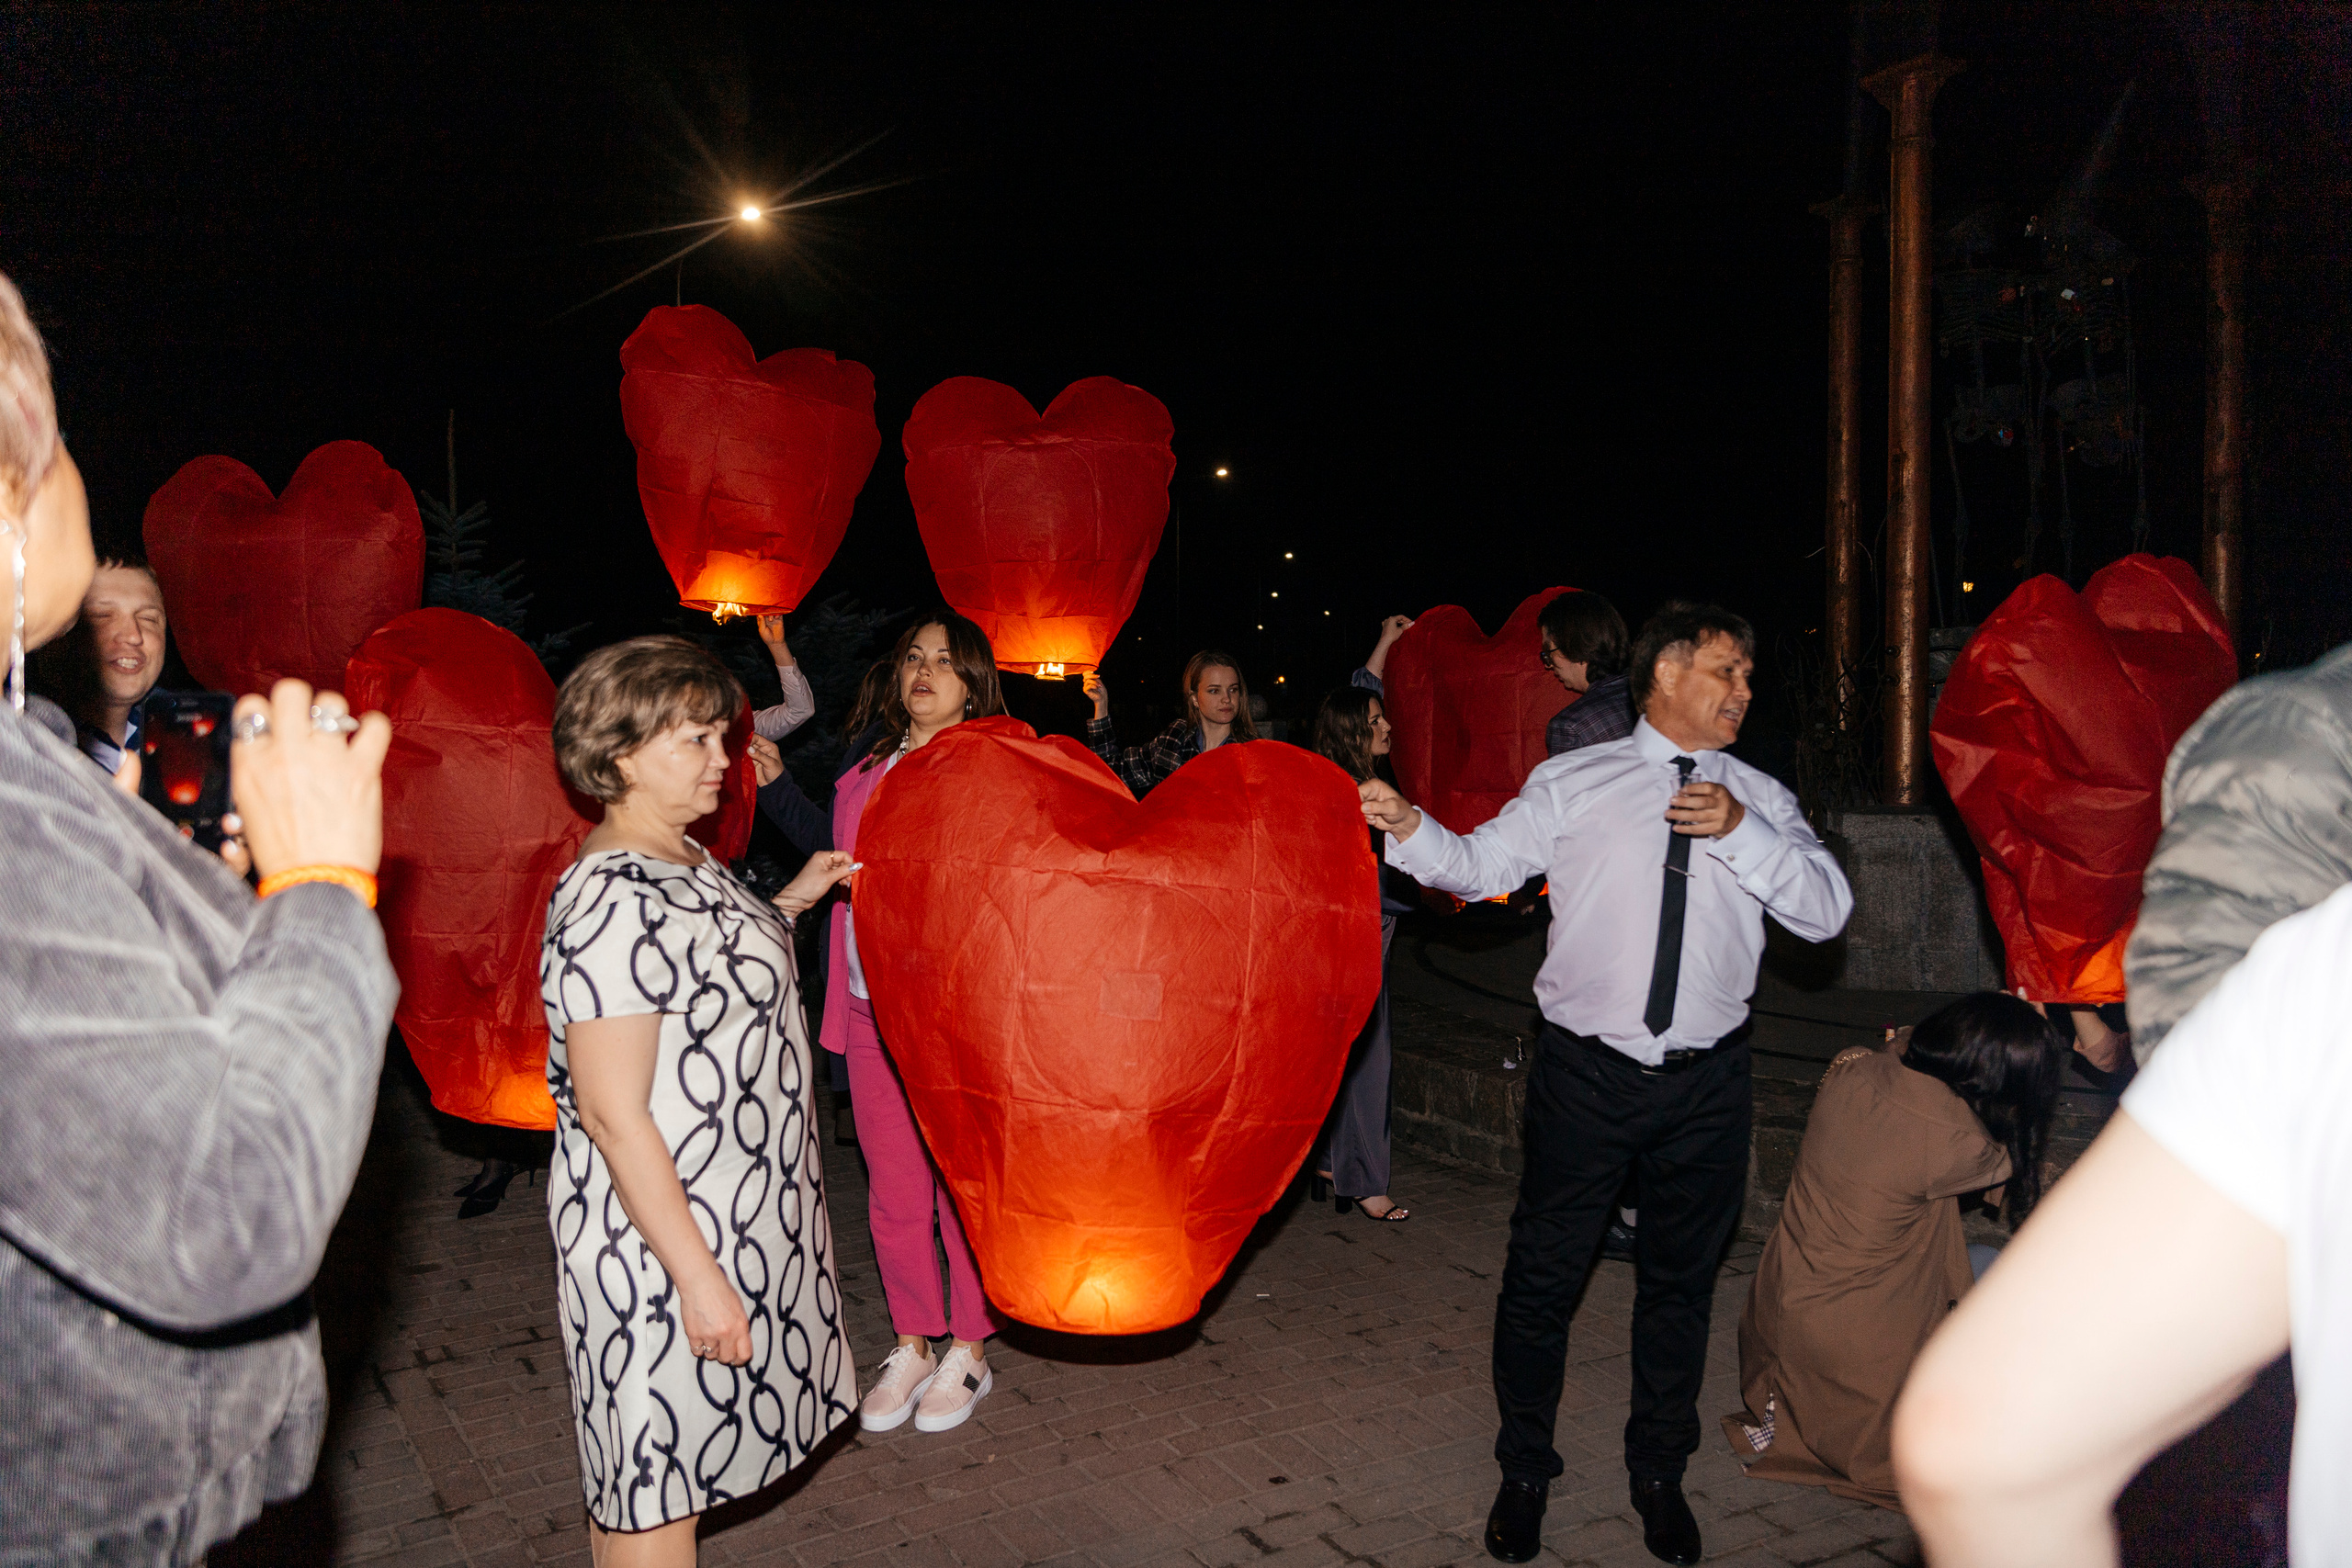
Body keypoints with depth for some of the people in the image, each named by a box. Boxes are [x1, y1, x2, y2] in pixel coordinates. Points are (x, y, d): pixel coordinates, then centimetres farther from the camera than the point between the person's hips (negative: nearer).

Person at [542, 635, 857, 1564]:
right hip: (659, 1238, -9)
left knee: (666, 1470, 21)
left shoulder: (687, 862, 7)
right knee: (652, 1490, 5)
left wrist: (790, 903, 17)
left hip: (730, 1211, 9)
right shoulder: (609, 903, -24)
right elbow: (611, 1113, -26)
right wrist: (699, 1275, -24)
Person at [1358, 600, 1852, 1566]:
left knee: (1680, 1280, 16)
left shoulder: (1761, 800, 6)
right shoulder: (1573, 784, 0)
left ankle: (1659, 1475, 36)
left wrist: (1741, 831, -18)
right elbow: (1482, 865, -6)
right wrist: (1409, 829, -24)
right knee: (1543, 1272, 6)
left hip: (1707, 1083, 3)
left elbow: (1826, 912, -4)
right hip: (1588, 1072, -2)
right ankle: (1524, 1471, 27)